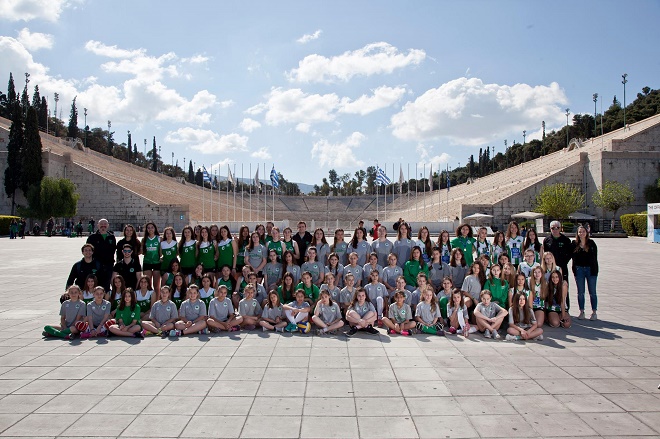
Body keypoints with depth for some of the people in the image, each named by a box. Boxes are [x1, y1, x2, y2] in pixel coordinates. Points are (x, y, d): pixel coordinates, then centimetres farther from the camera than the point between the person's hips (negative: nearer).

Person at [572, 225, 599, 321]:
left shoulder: (591, 243, 1)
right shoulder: (574, 244, 3)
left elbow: (594, 257, 0)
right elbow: (573, 257, 4)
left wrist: (595, 270, -5)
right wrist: (574, 269, -3)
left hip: (590, 269, -1)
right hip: (579, 269, 1)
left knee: (592, 292, 4)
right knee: (580, 292, 7)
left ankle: (594, 312, 12)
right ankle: (581, 312, 15)